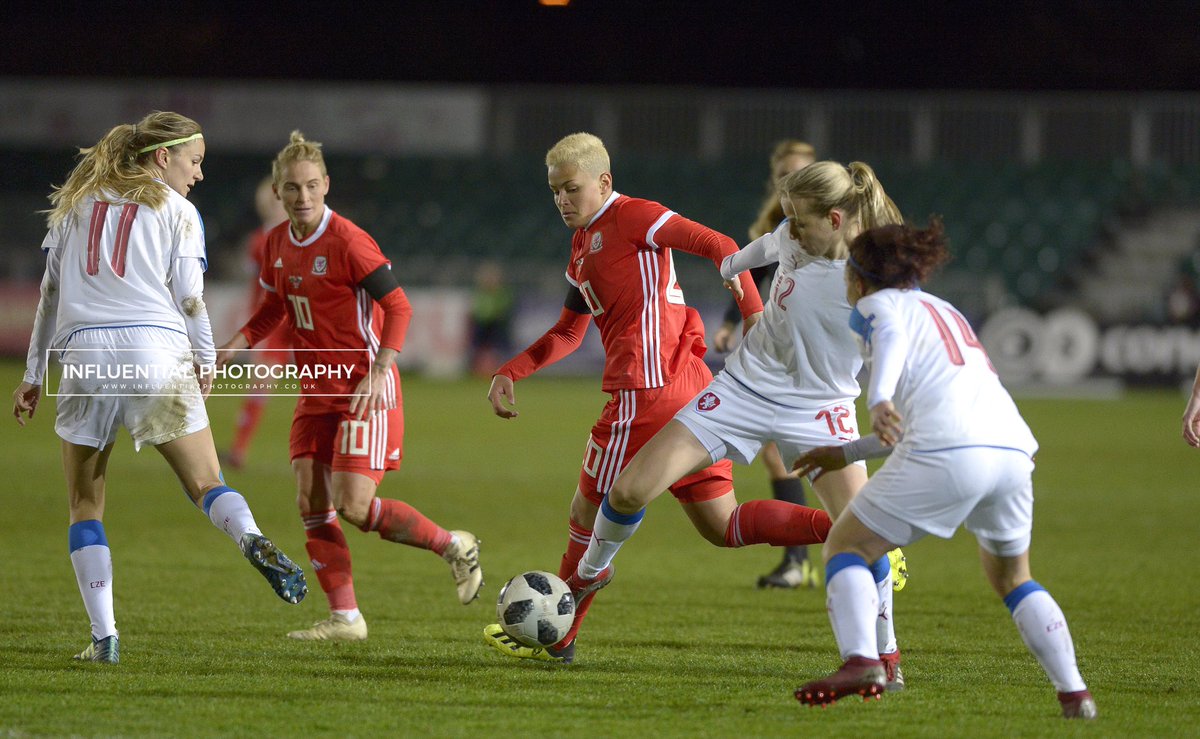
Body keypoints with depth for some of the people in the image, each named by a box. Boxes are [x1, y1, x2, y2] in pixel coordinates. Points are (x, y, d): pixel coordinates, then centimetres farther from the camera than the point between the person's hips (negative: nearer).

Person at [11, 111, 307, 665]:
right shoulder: (175, 210, 8)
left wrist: (33, 374, 22)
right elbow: (189, 300, 3)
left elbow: (49, 293, 18)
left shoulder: (75, 203, 18)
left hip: (83, 353, 2)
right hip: (157, 352, -2)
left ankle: (104, 635, 1)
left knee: (84, 504, 11)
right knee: (206, 484, 2)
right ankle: (253, 541, -31)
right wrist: (205, 364, 17)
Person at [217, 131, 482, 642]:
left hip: (364, 390, -8)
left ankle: (454, 547, 5)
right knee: (311, 505, 0)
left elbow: (398, 307, -16)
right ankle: (344, 618, 7)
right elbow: (273, 311, 21)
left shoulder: (348, 242, -17)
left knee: (354, 507, -15)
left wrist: (378, 373, -26)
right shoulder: (278, 244, 6)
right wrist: (225, 351, 9)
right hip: (317, 389, 8)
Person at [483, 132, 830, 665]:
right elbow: (568, 334, 30)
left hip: (647, 394, -10)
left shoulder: (632, 217, -6)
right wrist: (509, 372, 19)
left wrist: (754, 316, -23)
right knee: (722, 527, 8)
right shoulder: (584, 245, 22)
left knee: (590, 515, 5)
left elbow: (719, 245, -13)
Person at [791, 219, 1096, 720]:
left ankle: (860, 660, -17)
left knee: (845, 545, 7)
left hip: (946, 454, -7)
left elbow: (891, 338, -12)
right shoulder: (943, 310, 36)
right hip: (1012, 447, 7)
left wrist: (878, 400, -29)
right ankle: (1074, 692, 11)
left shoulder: (875, 305, 15)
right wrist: (846, 453, 45)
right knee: (1012, 579, 26)